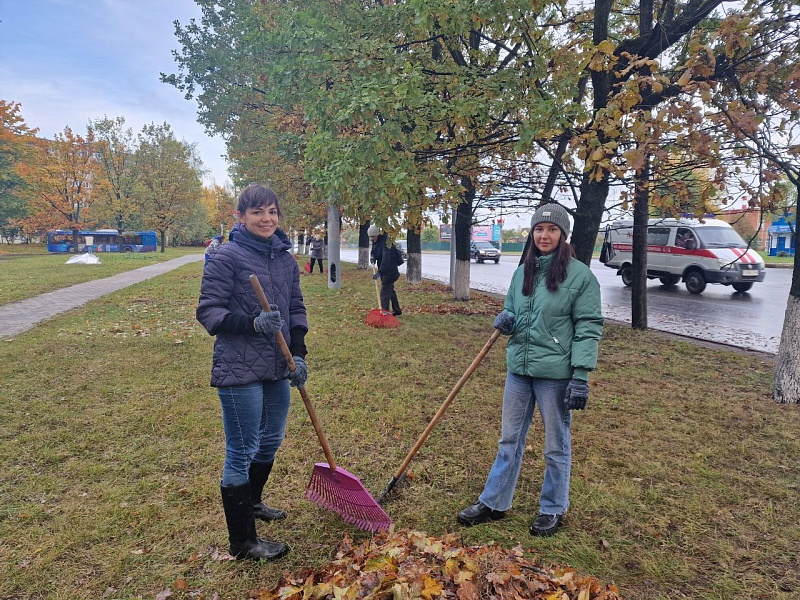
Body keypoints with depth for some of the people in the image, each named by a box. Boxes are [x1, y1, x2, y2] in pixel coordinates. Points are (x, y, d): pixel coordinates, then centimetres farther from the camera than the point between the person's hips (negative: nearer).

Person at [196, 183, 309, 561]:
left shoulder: (286, 258, 8)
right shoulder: (227, 256, -12)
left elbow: (296, 309, 11)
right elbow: (208, 310, -13)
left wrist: (298, 354, 0)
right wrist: (253, 323, -27)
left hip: (276, 367, 8)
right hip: (239, 370, -7)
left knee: (271, 440, 22)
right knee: (241, 451, 3)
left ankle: (251, 503, 48)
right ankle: (242, 541, 19)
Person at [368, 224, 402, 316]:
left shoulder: (385, 242, -25)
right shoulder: (375, 241, 5)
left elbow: (386, 258, -35)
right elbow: (373, 251, 16)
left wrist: (379, 272, -42)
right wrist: (372, 257, -10)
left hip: (390, 271, -10)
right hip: (384, 270, 10)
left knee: (384, 292, -12)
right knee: (390, 290, 21)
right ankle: (396, 310, 35)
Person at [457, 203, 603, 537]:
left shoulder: (580, 275, -9)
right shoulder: (523, 272, 9)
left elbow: (588, 327, -12)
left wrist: (581, 376, -18)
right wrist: (506, 320, -5)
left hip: (556, 374, -5)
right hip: (519, 368, 6)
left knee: (556, 446, 11)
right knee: (509, 440, 15)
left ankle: (553, 510, 29)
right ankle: (493, 503, 29)